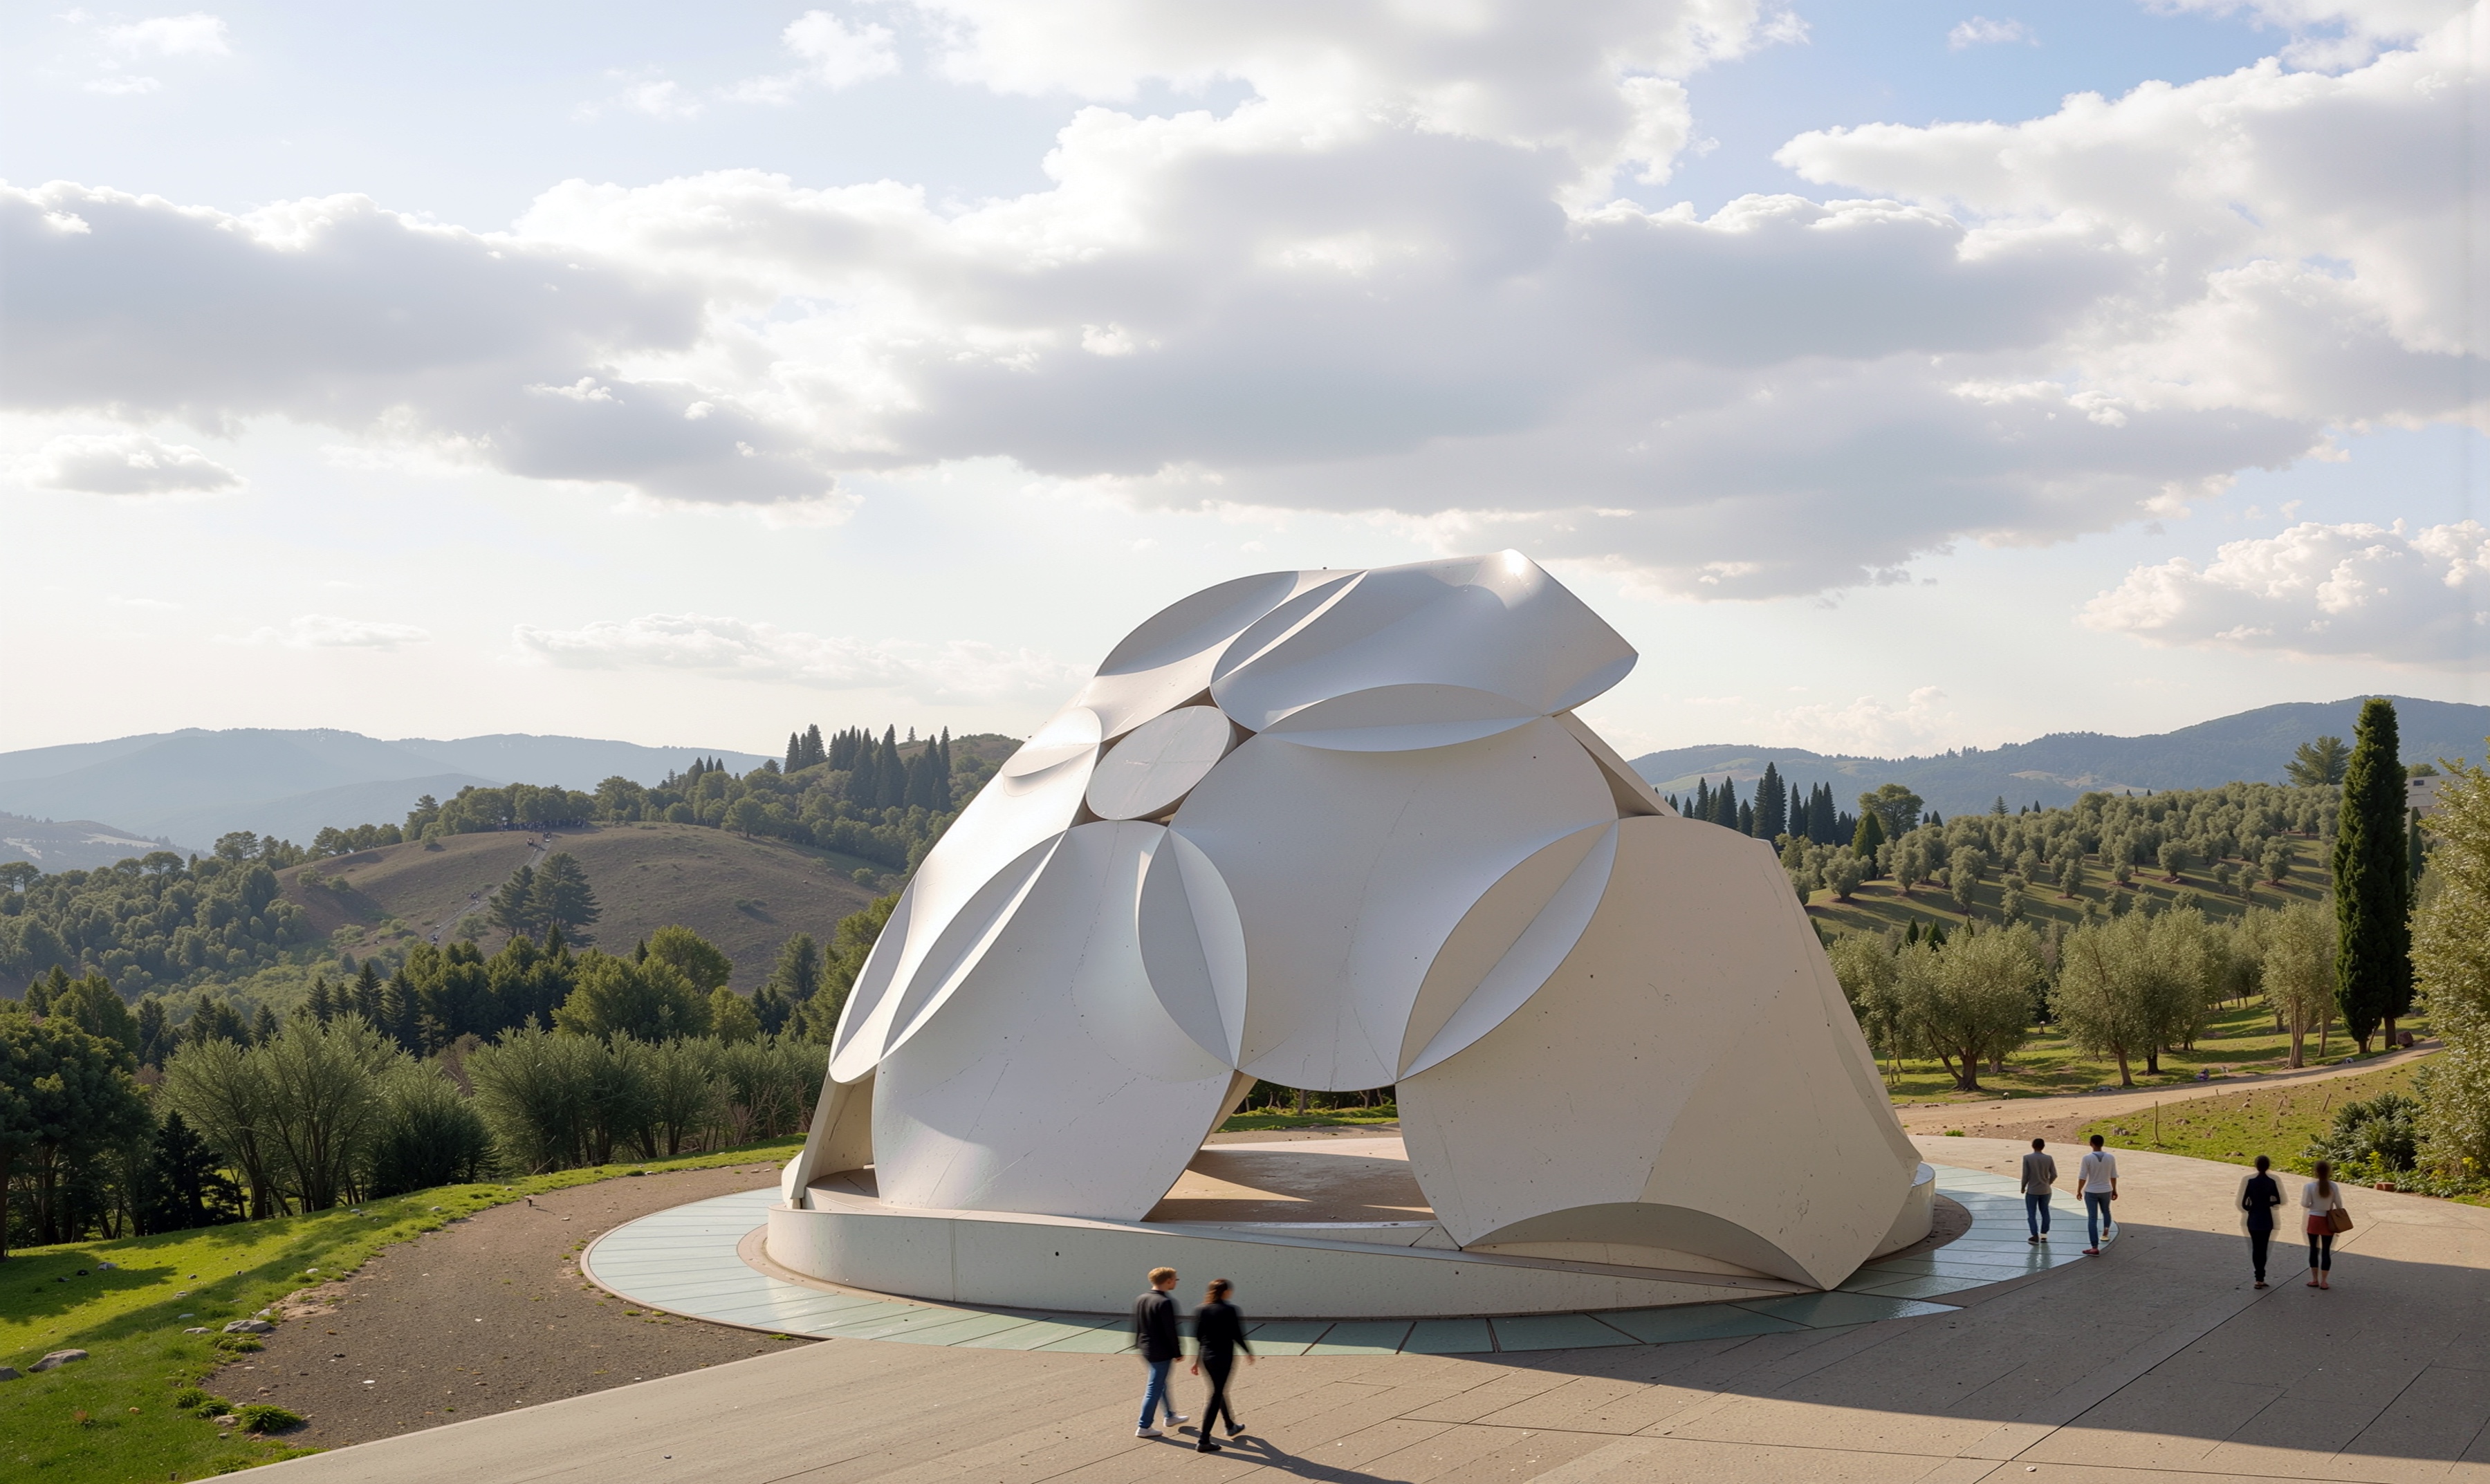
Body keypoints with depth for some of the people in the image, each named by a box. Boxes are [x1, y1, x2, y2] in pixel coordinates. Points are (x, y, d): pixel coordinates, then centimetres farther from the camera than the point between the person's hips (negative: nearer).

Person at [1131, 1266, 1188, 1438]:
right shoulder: (1165, 1303, -22)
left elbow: (1135, 1326, 12)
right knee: (1155, 1389, 1)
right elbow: (1171, 1331, -20)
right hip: (1161, 1352, -9)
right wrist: (1177, 1352, -11)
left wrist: (1137, 1344, 22)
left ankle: (1170, 1416, 39)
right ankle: (1144, 1427, 6)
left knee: (1161, 1383, 24)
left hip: (1145, 1349, 9)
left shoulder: (1139, 1300, 4)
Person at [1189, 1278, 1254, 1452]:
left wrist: (1196, 1360, 12)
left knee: (1219, 1391, 24)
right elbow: (1236, 1335, -11)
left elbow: (1197, 1337, 4)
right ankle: (1204, 1440, -3)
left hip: (1206, 1357, 6)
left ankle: (1231, 1426, 42)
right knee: (1215, 1396, -1)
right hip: (1223, 1357, -6)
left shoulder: (1201, 1310, 2)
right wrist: (1248, 1352, 5)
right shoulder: (1229, 1311, -13)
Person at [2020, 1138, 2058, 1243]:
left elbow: (2025, 1175, -12)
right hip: (2045, 1191, 3)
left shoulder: (2027, 1158, -12)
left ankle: (2035, 1236, -1)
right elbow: (2054, 1175, -1)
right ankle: (2044, 1235, 18)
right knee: (2045, 1212, 15)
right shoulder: (2048, 1158, -3)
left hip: (2032, 1190, -3)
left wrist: (2023, 1187, 4)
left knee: (2032, 1214, 4)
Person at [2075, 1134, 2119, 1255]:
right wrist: (2114, 1190, 14)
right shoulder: (2111, 1157, -7)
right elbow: (2113, 1176, 1)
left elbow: (2082, 1177, -13)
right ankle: (2105, 1232, 50)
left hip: (2091, 1192, -3)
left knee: (2092, 1219, -1)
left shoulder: (2087, 1158, -16)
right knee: (2106, 1211, 32)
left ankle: (2095, 1248, -4)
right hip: (2106, 1191, 3)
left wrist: (2079, 1191, 0)